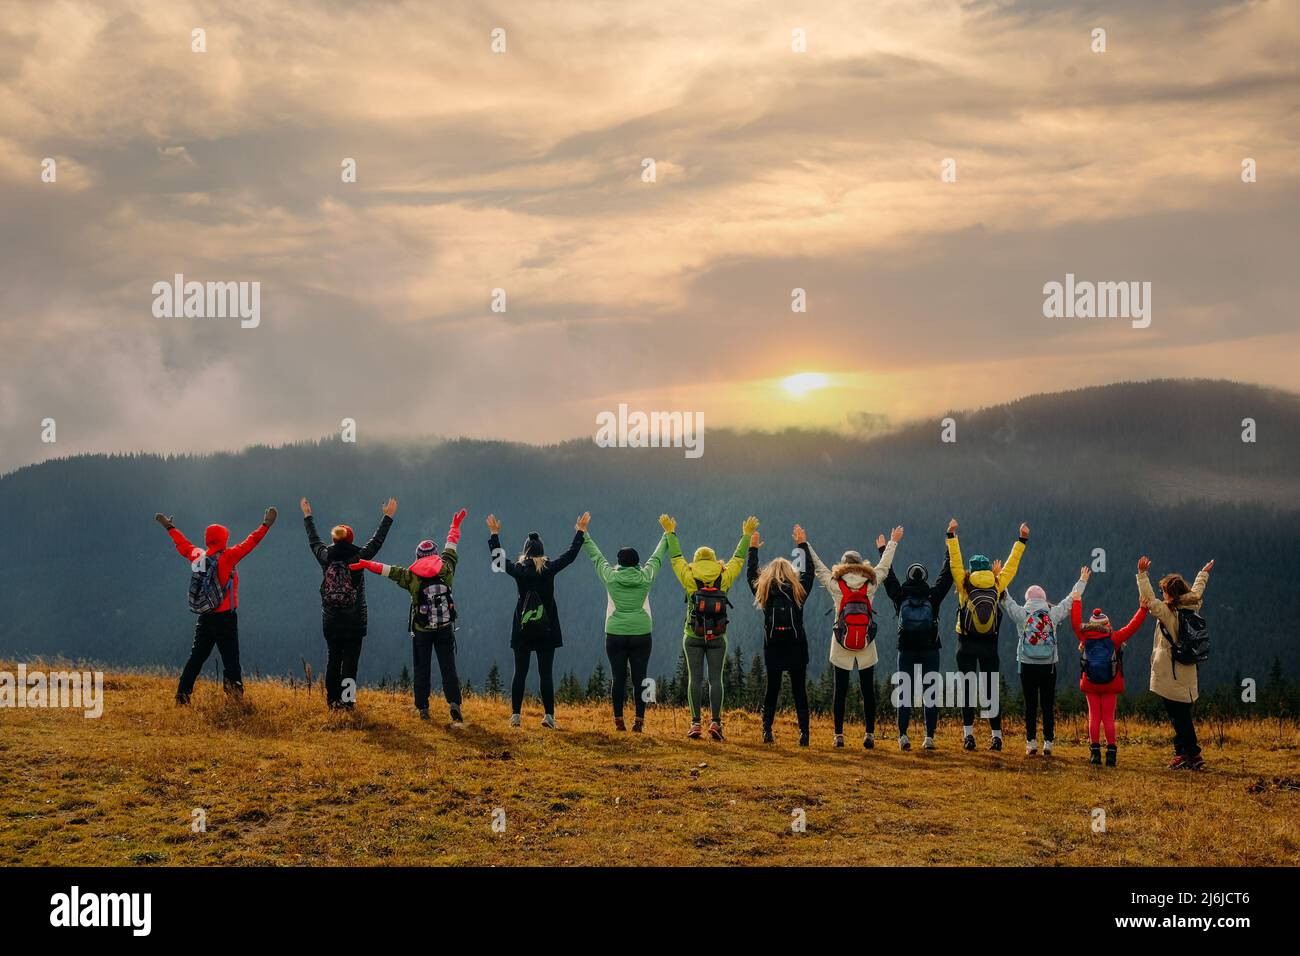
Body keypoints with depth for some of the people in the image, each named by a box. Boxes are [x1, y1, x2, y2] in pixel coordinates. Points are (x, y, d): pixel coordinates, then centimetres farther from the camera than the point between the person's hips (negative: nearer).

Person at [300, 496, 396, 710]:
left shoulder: (325, 557, 0)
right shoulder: (358, 557, -8)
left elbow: (313, 541, 18)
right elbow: (376, 541, 2)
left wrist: (307, 516, 32)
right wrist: (388, 517, 13)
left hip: (330, 620, 3)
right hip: (355, 620, -3)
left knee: (333, 659, 11)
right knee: (350, 660, -1)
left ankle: (333, 700, 15)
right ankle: (347, 700, -4)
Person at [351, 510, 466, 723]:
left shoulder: (411, 575, -5)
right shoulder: (446, 569, -1)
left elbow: (388, 570, 3)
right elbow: (450, 547, 14)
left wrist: (365, 564, 14)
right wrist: (455, 526, 30)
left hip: (421, 631, -1)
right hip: (445, 628, 1)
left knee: (421, 670, 11)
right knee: (448, 668, 1)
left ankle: (423, 709, 12)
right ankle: (454, 704, -16)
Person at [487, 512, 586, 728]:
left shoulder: (518, 570, -3)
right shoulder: (550, 569, -5)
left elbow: (497, 557, 11)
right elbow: (571, 555, 4)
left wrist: (494, 534, 22)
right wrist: (580, 531, 15)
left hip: (522, 630, 1)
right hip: (546, 630, -1)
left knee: (520, 673, 5)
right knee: (546, 673, 0)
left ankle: (515, 715, 3)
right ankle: (549, 715, -2)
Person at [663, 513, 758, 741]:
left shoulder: (689, 578, -1)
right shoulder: (724, 578, 1)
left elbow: (675, 557, 9)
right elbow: (738, 558, 13)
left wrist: (670, 532, 20)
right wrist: (747, 535, 24)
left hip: (693, 637, -1)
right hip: (718, 638, 1)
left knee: (695, 679, 1)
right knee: (715, 679, 1)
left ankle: (696, 723, -4)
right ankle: (715, 722, -5)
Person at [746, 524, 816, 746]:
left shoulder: (763, 590, 0)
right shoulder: (799, 590, -2)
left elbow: (751, 573, 17)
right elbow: (809, 570, 14)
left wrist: (753, 548, 25)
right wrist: (803, 544, 20)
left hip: (773, 648, 1)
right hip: (797, 647, -1)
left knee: (772, 689, 10)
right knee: (799, 691, 3)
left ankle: (767, 730, 2)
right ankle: (804, 733, -1)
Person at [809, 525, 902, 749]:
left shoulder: (835, 585, -4)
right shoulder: (870, 585, -1)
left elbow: (817, 566, 7)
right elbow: (884, 566, 16)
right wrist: (890, 544, 32)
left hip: (841, 646, -1)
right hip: (867, 646, 1)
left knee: (840, 691, 5)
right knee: (868, 690, 7)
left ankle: (839, 735, 5)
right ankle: (869, 734, 5)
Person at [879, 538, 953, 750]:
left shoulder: (900, 597, -1)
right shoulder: (933, 597, -3)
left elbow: (888, 577, 10)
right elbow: (946, 577, 6)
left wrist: (883, 550, 21)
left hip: (906, 651, 1)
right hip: (930, 651, -1)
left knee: (905, 693, 4)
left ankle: (903, 736, -4)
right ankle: (929, 738, -2)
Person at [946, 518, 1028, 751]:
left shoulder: (965, 585, -3)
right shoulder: (997, 585, 1)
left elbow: (955, 561, 3)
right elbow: (1011, 564, 11)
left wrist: (951, 535, 9)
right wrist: (1022, 540, 20)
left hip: (966, 644, -2)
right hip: (990, 644, 2)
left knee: (968, 688, -1)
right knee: (990, 689, 5)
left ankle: (968, 734, -9)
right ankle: (997, 736, 2)